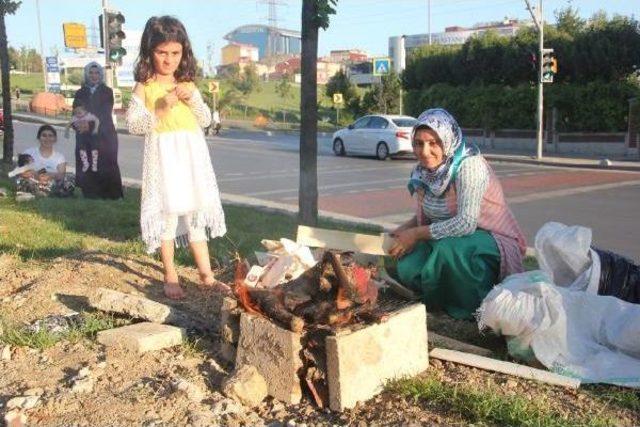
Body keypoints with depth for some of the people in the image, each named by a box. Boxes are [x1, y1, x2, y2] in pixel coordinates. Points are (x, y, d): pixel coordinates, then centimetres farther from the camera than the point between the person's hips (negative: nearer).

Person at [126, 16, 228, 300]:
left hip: (192, 157, 4)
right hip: (163, 158, -4)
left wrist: (192, 99, -8)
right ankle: (170, 276, 14)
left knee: (196, 213, 10)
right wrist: (160, 110, -18)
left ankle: (205, 273, 18)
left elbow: (206, 120, 8)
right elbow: (133, 125, -7)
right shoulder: (144, 87, -2)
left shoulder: (187, 85, 9)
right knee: (167, 214, 1)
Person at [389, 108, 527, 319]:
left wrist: (417, 234, -24)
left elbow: (466, 224, -31)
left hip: (492, 241, -6)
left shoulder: (470, 165, -23)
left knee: (448, 248, -36)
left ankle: (477, 308, -9)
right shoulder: (423, 171, -2)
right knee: (408, 268, -18)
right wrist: (405, 230, -8)